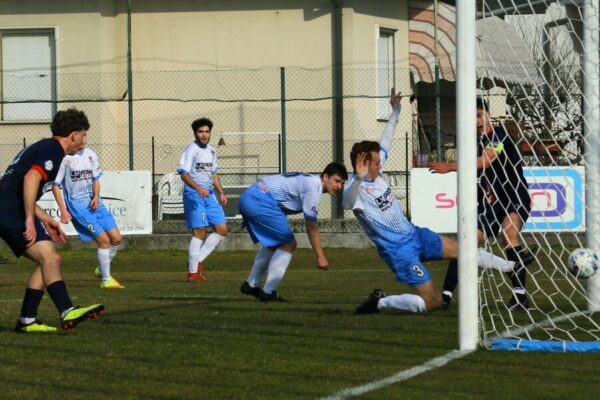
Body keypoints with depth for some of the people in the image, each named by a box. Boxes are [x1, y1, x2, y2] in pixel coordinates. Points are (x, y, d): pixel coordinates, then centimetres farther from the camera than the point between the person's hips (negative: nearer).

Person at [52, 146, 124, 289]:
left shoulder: (91, 154, 9)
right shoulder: (64, 157, -9)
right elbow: (55, 185, -6)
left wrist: (96, 196, -4)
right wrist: (63, 210, -12)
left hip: (94, 203, 6)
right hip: (77, 206, -6)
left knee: (116, 238, 0)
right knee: (104, 239, -14)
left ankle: (102, 270, 23)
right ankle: (106, 280, 0)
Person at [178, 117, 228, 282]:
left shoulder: (211, 151, 15)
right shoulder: (191, 150, -8)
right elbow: (184, 173, -16)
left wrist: (221, 193, 17)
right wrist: (198, 188, -29)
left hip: (209, 195, 8)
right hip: (194, 195, -8)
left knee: (222, 230, 3)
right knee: (199, 232, -11)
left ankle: (198, 261, 11)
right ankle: (193, 272, -4)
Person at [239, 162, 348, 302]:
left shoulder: (308, 181, 18)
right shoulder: (313, 187, -12)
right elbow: (311, 227, -10)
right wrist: (320, 256, -6)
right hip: (260, 201, -10)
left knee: (274, 243, 24)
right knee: (288, 244, -5)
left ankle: (251, 285, 31)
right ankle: (268, 293, -6)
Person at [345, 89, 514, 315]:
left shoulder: (375, 174, -1)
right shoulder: (356, 189, -27)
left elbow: (385, 144, 18)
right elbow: (348, 202, -54)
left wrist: (395, 113, 22)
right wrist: (359, 178, -72)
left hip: (414, 234, 9)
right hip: (399, 251, -9)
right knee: (433, 303, -11)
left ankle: (513, 266, 38)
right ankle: (380, 302, 2)